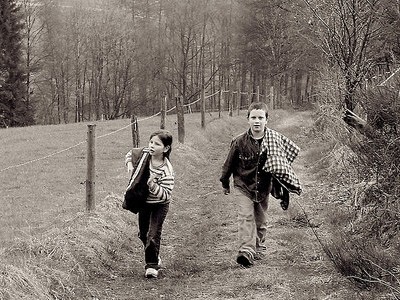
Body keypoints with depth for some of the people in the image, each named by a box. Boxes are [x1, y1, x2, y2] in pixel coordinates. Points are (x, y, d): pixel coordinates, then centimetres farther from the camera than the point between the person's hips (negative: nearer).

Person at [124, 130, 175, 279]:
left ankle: (152, 265, 3)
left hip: (159, 205, -6)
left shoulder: (166, 171, -29)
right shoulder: (145, 153, -13)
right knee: (143, 233, 17)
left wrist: (153, 185, -45)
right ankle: (154, 257, 39)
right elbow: (131, 153, 11)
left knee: (153, 234, -10)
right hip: (143, 202, 6)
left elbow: (166, 195, -32)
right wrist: (129, 164, -8)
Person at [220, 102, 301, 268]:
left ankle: (259, 248, 33)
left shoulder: (274, 139, -11)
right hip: (243, 186, -2)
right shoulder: (240, 141, -13)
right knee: (246, 216, -16)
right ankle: (246, 251, -23)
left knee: (260, 220, 14)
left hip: (264, 187, 2)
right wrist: (225, 183, 11)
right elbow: (229, 163, 1)